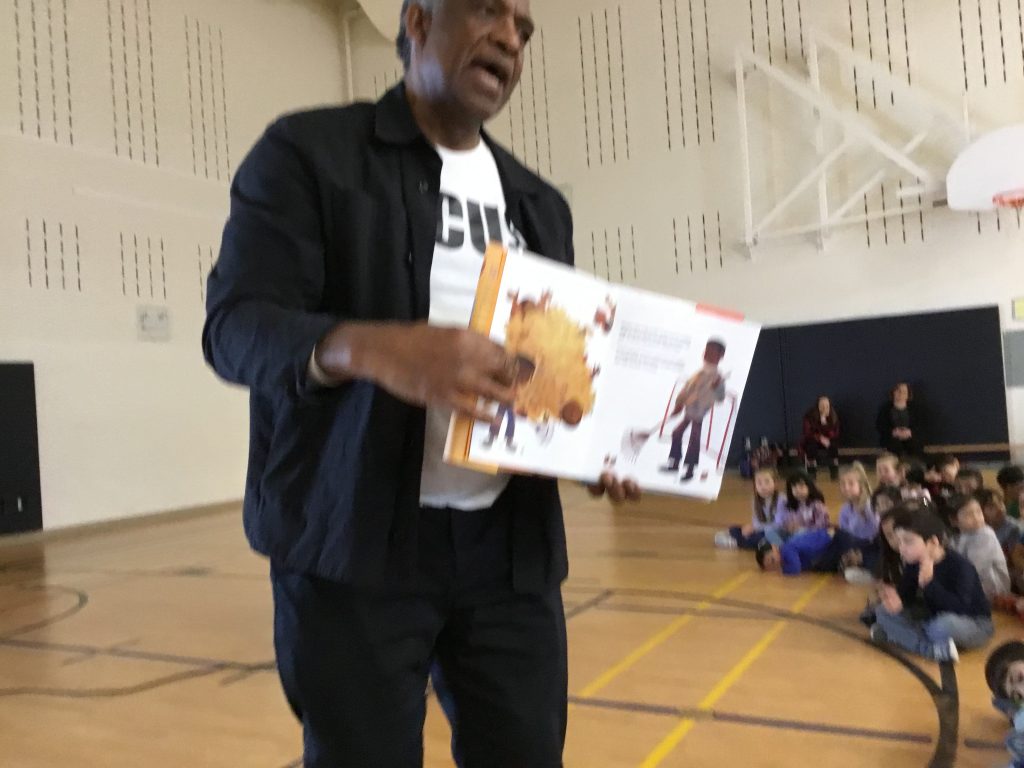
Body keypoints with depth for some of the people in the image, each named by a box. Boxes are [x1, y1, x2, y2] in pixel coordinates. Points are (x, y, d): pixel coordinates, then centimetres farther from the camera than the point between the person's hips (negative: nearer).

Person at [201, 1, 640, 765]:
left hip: (510, 546, 5)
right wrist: (369, 348, -31)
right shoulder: (308, 152, -1)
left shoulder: (540, 204, 15)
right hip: (355, 544, -4)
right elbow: (234, 321, -10)